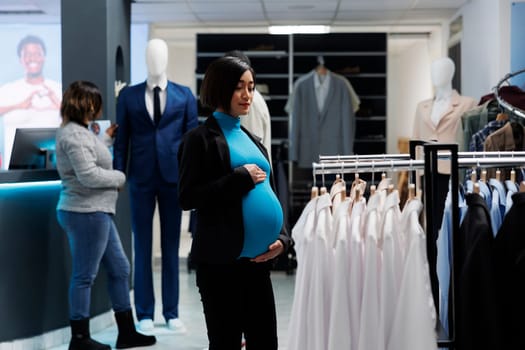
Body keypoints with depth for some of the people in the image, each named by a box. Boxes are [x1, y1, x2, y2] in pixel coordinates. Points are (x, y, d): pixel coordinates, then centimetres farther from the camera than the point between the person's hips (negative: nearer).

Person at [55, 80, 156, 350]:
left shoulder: (79, 131, 17)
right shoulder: (74, 134, -17)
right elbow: (88, 175, -23)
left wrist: (106, 139, 17)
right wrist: (120, 177, -9)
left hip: (96, 212, 11)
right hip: (86, 213, -11)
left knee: (119, 268, 14)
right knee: (84, 275, -1)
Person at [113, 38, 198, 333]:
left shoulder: (185, 95, 5)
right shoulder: (128, 95, 6)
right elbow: (121, 139, 5)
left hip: (173, 176, 0)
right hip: (141, 178, 0)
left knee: (171, 247, 6)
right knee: (143, 247, 4)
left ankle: (171, 313, 14)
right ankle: (145, 314, 11)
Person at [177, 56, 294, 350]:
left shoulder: (252, 140, 17)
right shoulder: (201, 138, -3)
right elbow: (187, 198, -12)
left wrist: (282, 239, 3)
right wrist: (241, 178, -14)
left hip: (258, 260, 7)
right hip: (221, 261, -6)